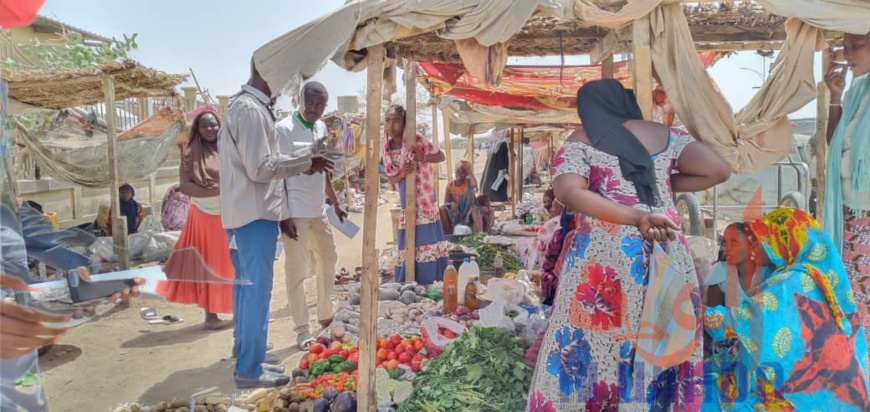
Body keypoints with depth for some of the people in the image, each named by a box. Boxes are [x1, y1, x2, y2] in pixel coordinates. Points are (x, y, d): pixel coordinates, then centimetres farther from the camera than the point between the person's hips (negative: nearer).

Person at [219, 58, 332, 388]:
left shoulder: (244, 105, 14)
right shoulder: (251, 110, -19)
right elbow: (260, 168, -22)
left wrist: (301, 162, 6)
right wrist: (305, 159, -12)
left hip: (242, 211, 10)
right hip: (254, 212, -10)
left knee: (246, 285, 19)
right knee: (257, 289, -2)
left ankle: (245, 349, 33)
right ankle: (249, 369, 8)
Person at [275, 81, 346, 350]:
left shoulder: (322, 128, 10)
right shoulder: (284, 129, -12)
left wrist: (335, 203, 19)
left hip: (318, 209, 8)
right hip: (296, 212, -8)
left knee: (329, 260, 18)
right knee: (296, 272, -2)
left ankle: (325, 315, 34)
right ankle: (302, 331, 7)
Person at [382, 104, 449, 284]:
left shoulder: (417, 140, -10)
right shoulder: (387, 148, 2)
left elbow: (441, 156, -3)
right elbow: (391, 179, 6)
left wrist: (423, 158, -21)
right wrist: (401, 175, -17)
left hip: (424, 200, -4)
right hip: (406, 203, 4)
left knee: (427, 243, -3)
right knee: (407, 247, 8)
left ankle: (429, 285, 7)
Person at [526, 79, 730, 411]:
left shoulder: (580, 142, 5)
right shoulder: (661, 134, 13)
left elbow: (567, 191, -14)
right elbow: (718, 170, 7)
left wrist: (636, 217, -15)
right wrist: (666, 184, 16)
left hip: (603, 255, -3)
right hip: (665, 253, 3)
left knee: (592, 343, 6)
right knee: (660, 341, 13)